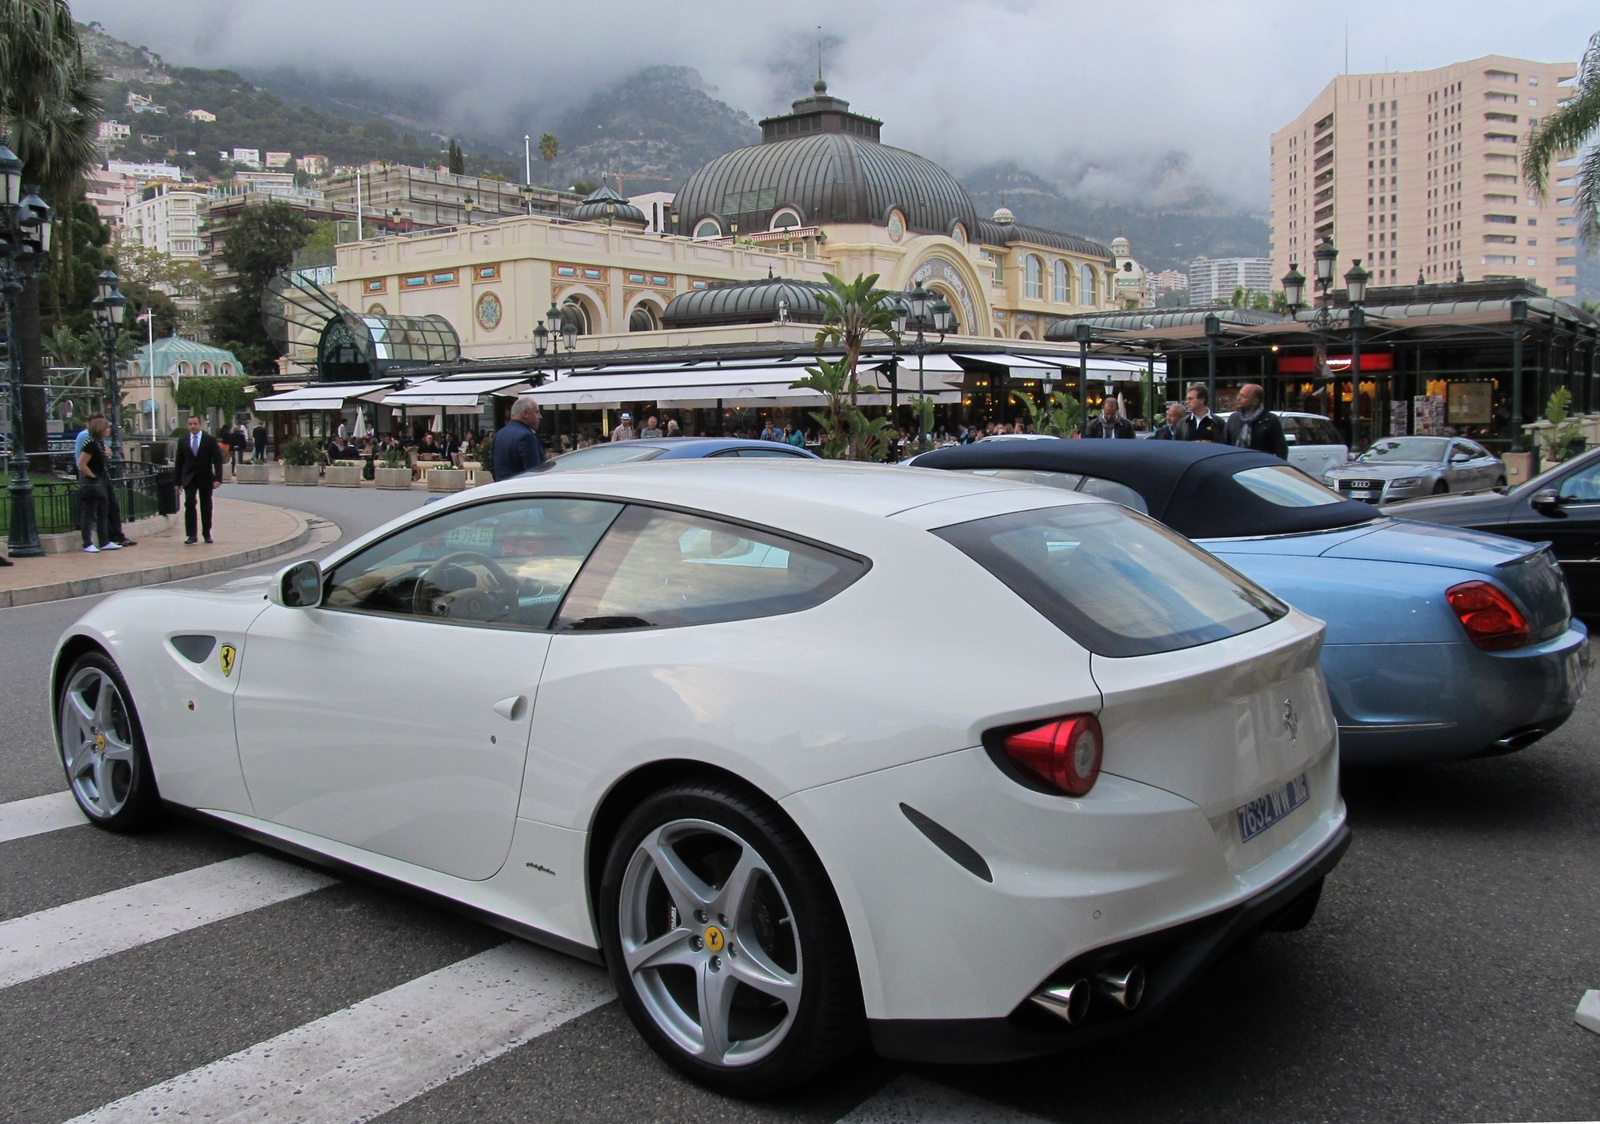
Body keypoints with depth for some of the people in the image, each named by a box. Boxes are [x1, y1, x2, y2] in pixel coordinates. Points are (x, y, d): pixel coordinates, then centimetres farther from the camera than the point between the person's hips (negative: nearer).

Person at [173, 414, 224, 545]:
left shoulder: (210, 440, -1)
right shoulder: (182, 441, 6)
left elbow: (217, 460, -4)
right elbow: (179, 462, 9)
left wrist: (217, 478, -14)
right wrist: (177, 481, 5)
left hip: (205, 478, 0)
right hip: (189, 478, 0)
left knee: (206, 507, 7)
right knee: (190, 503, -15)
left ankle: (207, 534, 20)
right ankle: (192, 535, -15)